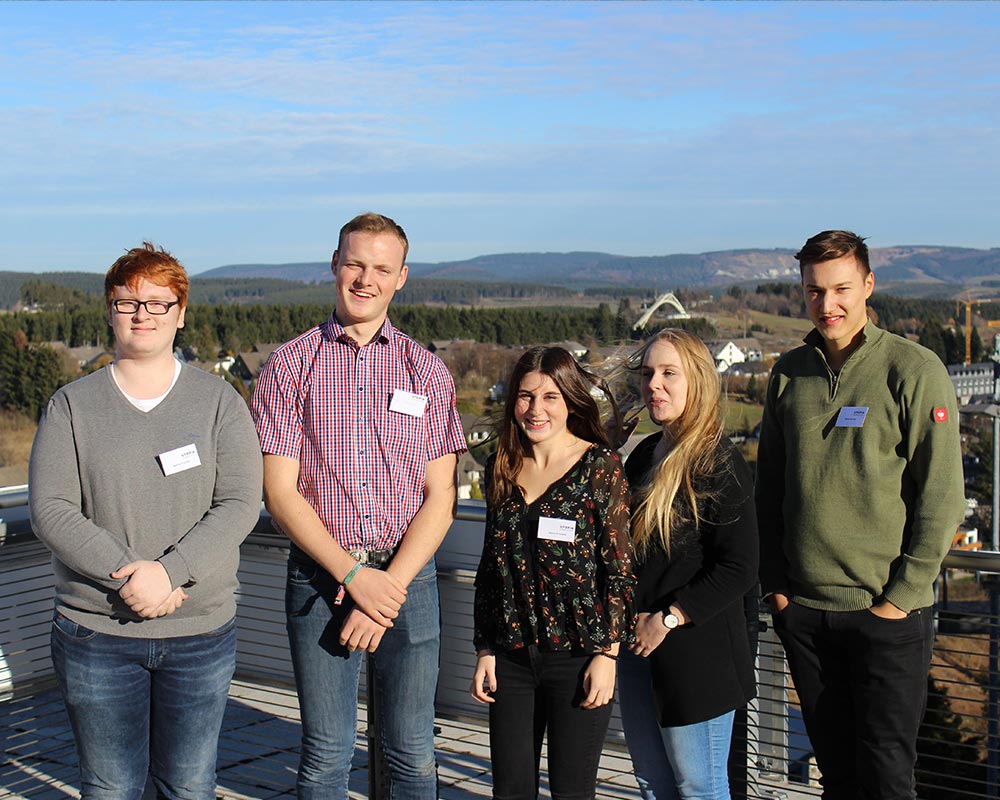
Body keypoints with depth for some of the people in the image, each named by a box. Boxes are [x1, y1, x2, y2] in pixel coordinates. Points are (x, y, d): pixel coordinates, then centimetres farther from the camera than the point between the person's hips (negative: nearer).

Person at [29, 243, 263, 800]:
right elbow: (50, 509, -6)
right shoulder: (73, 405, 4)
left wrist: (168, 571, -20)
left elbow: (241, 505, -7)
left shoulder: (218, 401, 3)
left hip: (201, 632, 0)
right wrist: (125, 572, -18)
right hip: (96, 631, 0)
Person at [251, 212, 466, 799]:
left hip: (408, 579, 1)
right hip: (319, 578, -1)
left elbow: (441, 498, 1)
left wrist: (389, 586, -10)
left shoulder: (427, 372, 5)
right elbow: (280, 492, -4)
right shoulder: (290, 367, 2)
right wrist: (354, 575, -12)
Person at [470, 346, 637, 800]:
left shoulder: (600, 466, -5)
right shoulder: (502, 469, 9)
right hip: (512, 656, 5)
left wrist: (607, 653, -11)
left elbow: (619, 566, -7)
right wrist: (485, 648, 9)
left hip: (577, 656, -4)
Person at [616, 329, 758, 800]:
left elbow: (740, 568, -17)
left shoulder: (720, 464, -12)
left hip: (697, 651, -8)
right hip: (638, 649, 8)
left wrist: (668, 619, -16)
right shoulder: (644, 456, 11)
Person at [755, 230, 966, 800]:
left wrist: (903, 595, -11)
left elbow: (943, 497, -9)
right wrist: (776, 582, 6)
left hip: (887, 614, -4)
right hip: (802, 611, 4)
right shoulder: (789, 373, 6)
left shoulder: (915, 371, -8)